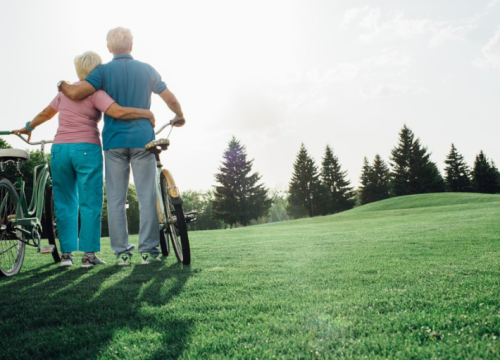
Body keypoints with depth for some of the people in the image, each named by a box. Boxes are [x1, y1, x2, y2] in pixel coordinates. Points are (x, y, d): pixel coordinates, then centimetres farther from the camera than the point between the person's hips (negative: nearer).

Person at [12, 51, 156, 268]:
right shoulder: (95, 93, -5)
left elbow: (46, 113, 26)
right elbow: (119, 112, -21)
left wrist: (28, 127, 43)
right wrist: (148, 113, -10)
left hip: (59, 149, 6)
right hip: (87, 149, -5)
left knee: (64, 203, 11)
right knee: (90, 203, 0)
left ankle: (66, 253, 11)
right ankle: (89, 254, 0)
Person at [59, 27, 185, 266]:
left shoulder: (104, 71, 1)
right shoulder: (147, 70, 7)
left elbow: (76, 93, -10)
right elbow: (170, 99, 11)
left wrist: (62, 85, 12)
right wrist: (179, 117, 30)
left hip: (114, 141, 0)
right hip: (142, 139, 1)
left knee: (116, 199, 4)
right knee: (147, 196, 3)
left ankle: (121, 252, 5)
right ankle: (148, 250, 3)